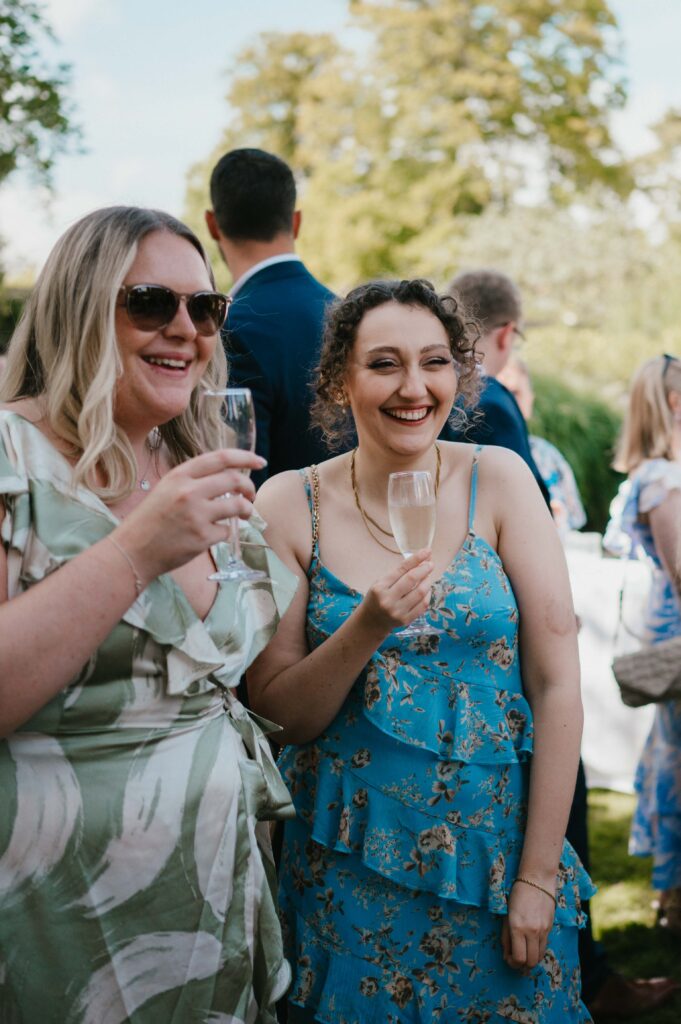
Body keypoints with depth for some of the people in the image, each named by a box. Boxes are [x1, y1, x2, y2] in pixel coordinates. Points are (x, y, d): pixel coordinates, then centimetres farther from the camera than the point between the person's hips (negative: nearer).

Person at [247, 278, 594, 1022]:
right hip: (349, 868, 0)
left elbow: (557, 682, -7)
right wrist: (368, 627, -22)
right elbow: (278, 709, -4)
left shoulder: (497, 480, -7)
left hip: (496, 849, 0)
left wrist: (539, 876, -9)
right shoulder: (290, 502, -6)